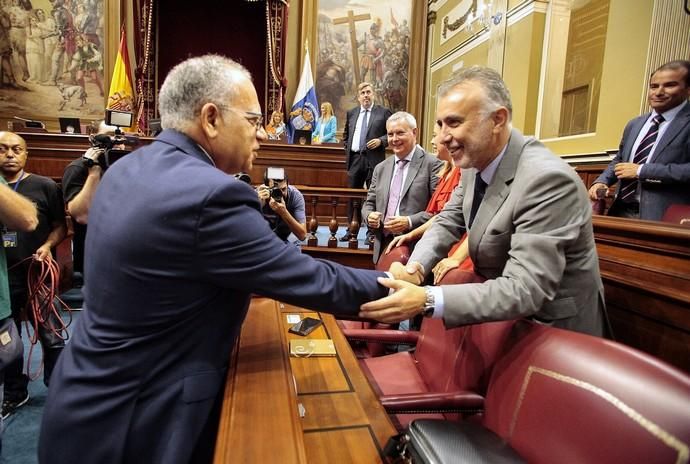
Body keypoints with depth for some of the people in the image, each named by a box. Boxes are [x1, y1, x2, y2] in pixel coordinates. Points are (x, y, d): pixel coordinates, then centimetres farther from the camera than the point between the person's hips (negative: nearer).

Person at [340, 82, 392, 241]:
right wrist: (347, 149, 14)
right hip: (355, 159, 4)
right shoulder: (351, 113, 14)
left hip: (374, 159, -4)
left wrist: (381, 140, -14)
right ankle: (351, 230, 18)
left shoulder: (383, 112, 2)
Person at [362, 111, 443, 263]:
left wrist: (410, 222, -19)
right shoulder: (380, 168, 15)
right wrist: (369, 216, -3)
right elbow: (369, 203, 18)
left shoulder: (433, 165, -4)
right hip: (384, 246, 5)